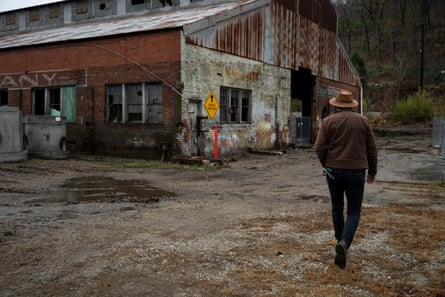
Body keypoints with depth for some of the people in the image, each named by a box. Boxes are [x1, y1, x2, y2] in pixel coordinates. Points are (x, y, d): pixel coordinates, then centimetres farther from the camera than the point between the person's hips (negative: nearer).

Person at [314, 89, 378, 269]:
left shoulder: (328, 121, -1)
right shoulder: (363, 120, 3)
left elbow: (319, 148, -7)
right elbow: (372, 149, 5)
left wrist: (326, 165, 10)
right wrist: (372, 171, 16)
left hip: (333, 171, 1)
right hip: (356, 172, -1)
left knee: (337, 207, 20)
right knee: (354, 212, 5)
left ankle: (340, 241, 29)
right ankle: (344, 243, -17)